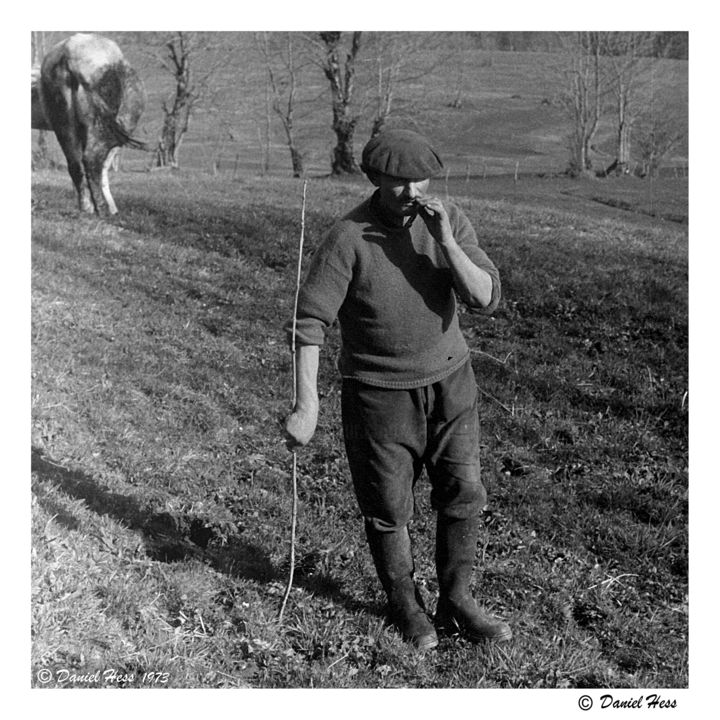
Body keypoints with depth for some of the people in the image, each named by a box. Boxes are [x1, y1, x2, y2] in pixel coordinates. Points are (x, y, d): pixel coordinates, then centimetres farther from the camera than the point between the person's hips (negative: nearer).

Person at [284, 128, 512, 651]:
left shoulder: (450, 220, -6)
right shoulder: (348, 239, -19)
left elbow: (487, 299, -14)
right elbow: (310, 322, -20)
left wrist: (445, 242, -27)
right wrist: (307, 403, -27)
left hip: (449, 379, 4)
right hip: (379, 390, -3)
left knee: (464, 494, 6)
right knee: (389, 508, 8)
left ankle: (456, 603, 24)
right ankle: (405, 606, 30)